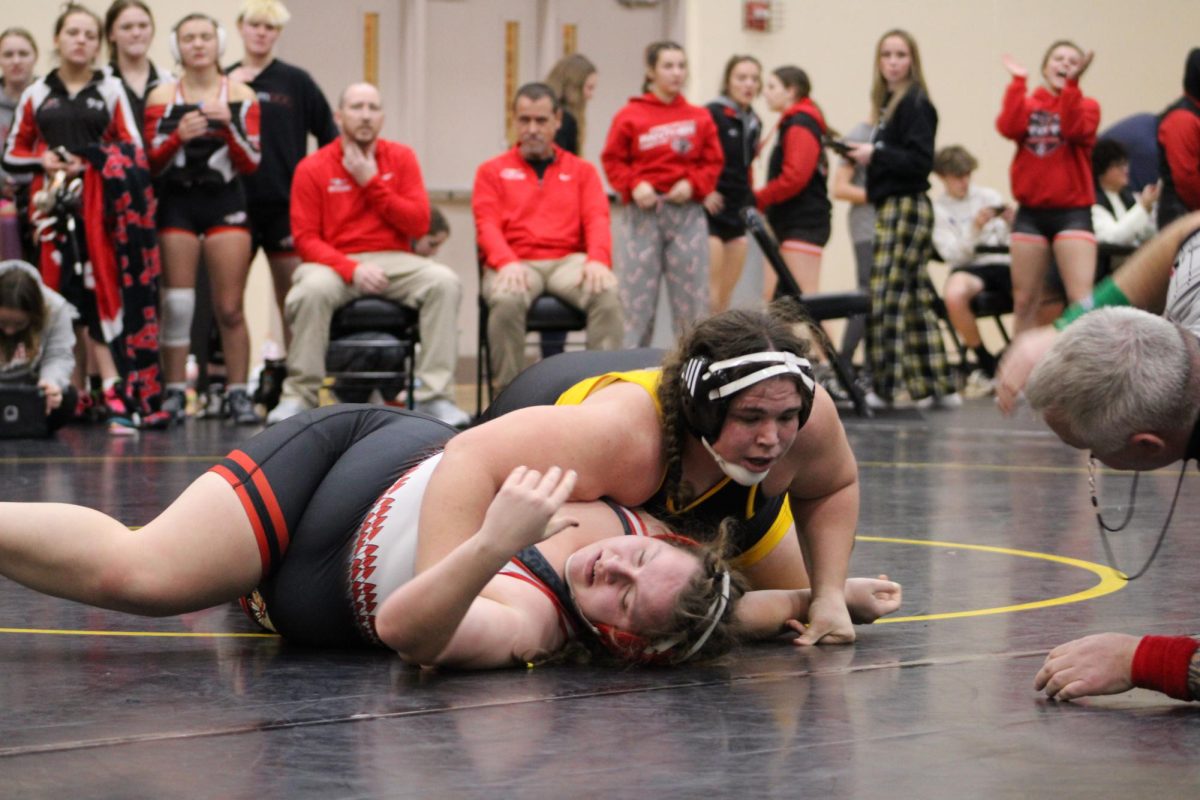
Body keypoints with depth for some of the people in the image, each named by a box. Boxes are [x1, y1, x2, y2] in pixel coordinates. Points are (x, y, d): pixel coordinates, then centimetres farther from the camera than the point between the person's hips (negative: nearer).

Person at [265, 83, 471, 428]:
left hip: (394, 262, 2)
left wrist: (372, 182, -9)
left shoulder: (401, 159, 8)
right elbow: (306, 238, -3)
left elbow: (419, 224, -1)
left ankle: (434, 396, -25)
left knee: (445, 282, -27)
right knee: (312, 289, -36)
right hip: (335, 263, -2)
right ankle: (298, 396, -24)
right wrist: (352, 268, -20)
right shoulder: (312, 169, 2)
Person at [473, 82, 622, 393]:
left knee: (607, 294, -33)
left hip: (569, 260, 1)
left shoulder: (581, 171, 20)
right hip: (516, 262, -1)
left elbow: (597, 219, 6)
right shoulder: (492, 171, 17)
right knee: (507, 300, -37)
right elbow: (487, 224, 3)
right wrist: (507, 262, -19)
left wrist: (598, 259, -17)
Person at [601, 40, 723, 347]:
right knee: (637, 297, 1)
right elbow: (613, 161, 2)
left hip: (687, 213, 2)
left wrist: (693, 184, -9)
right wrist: (634, 186, -13)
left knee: (692, 298, 4)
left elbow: (713, 162, 8)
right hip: (643, 212, -2)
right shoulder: (629, 115, 0)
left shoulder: (700, 118, 6)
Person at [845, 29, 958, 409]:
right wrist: (864, 155, 5)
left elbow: (920, 161, -16)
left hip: (906, 208, -9)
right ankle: (939, 386, 13)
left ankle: (886, 386, -6)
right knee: (917, 300, 9)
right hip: (891, 207, 9)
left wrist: (876, 154, -19)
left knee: (885, 299, -10)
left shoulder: (916, 104, -9)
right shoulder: (888, 102, 16)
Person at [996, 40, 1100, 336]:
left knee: (1082, 300, -14)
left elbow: (1074, 129, -18)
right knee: (1024, 301, 8)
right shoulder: (1026, 104, 11)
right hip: (1030, 213, 3)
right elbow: (1008, 128, -11)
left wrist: (1072, 83, -21)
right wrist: (1017, 82, -9)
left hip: (1072, 212, -3)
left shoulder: (1086, 105, 5)